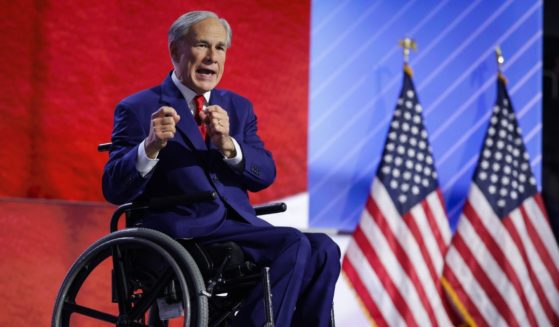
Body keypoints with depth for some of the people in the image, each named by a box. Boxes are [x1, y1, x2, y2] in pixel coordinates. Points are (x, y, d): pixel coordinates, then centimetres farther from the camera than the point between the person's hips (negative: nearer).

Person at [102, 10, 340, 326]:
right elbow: (114, 190, -7)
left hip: (238, 226, 6)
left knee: (323, 250, -17)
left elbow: (265, 175, 6)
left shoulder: (238, 107, 18)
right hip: (183, 236, -6)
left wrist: (228, 145, -14)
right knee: (293, 244, -24)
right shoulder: (138, 109, 1)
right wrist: (151, 146, -25)